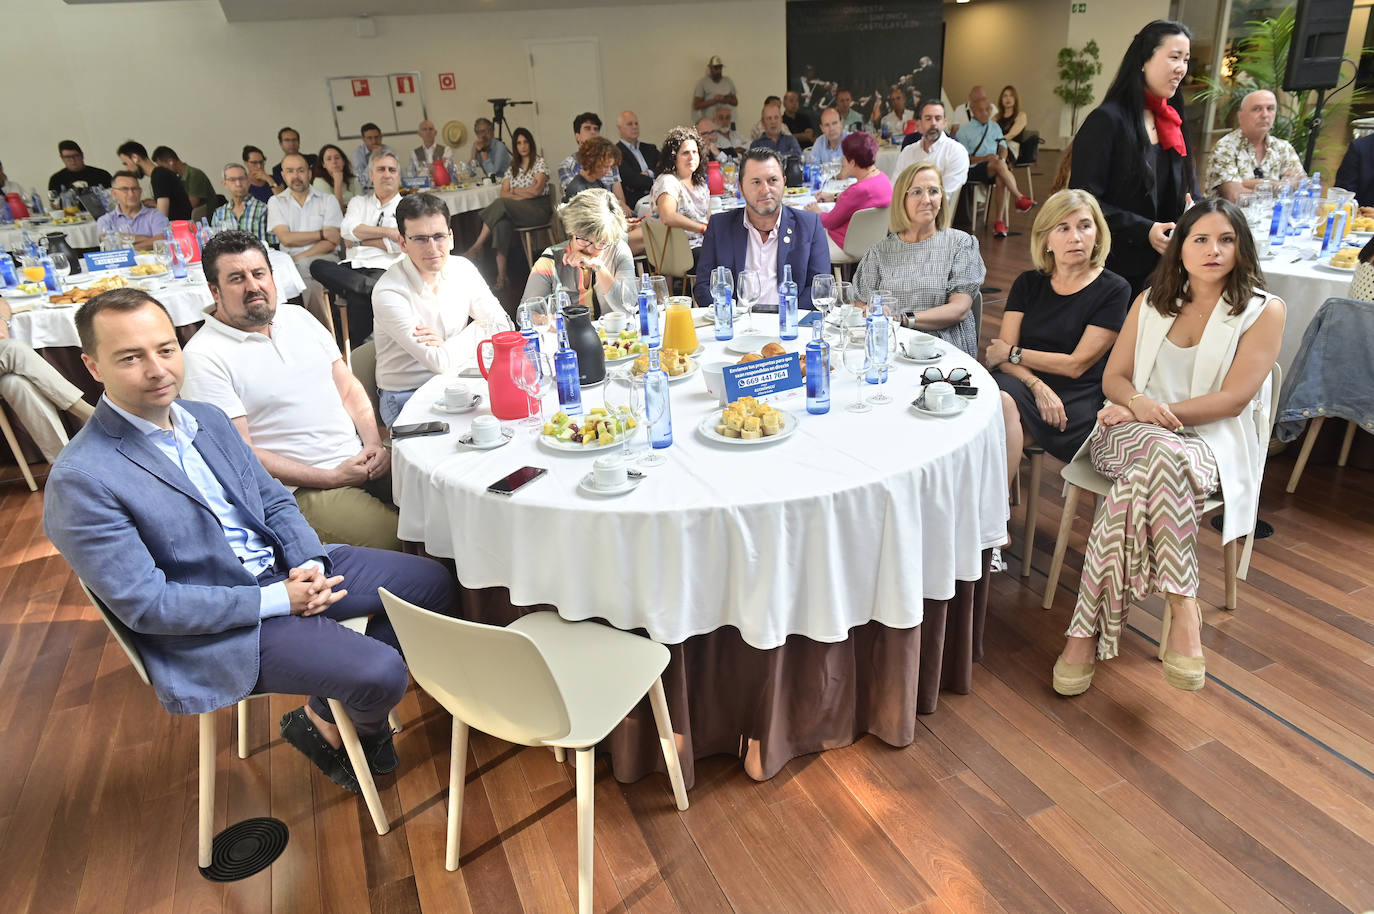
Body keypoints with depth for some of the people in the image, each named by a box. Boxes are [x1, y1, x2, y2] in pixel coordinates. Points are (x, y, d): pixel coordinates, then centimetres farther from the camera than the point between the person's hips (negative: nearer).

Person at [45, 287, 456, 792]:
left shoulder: (207, 418, 5)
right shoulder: (80, 481, -19)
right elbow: (146, 605, -19)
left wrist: (310, 561, -9)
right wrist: (278, 599, -20)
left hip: (288, 568, 8)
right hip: (217, 627, -8)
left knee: (432, 581, 4)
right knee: (383, 675, -22)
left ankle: (331, 711, 15)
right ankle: (343, 724, 17)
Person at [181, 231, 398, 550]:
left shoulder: (298, 316, 15)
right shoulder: (204, 356, -6)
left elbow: (348, 386, 17)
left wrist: (374, 443, -2)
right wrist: (332, 477, -15)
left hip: (361, 458, 7)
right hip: (303, 488, -6)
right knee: (390, 539, -27)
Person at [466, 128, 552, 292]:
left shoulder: (539, 162, 5)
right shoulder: (513, 166, 21)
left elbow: (537, 190, -9)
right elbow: (504, 193, 9)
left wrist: (514, 190, 4)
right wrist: (525, 194, -8)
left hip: (538, 209, -4)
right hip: (516, 210, 4)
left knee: (501, 205, -32)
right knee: (501, 222, -33)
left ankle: (477, 246, -27)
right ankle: (501, 275, -38)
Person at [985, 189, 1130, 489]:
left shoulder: (1113, 290, 4)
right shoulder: (1028, 283, 15)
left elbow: (1076, 365, -4)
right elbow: (1002, 354, 5)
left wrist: (1012, 353, 1)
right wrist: (1038, 386, -13)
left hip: (1076, 400, -3)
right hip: (1023, 385, 3)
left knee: (1005, 405, -33)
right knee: (1001, 400, -34)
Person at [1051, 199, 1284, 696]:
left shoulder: (1264, 310, 2)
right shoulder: (1151, 301, 14)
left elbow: (1234, 398, -8)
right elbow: (1113, 378, 9)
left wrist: (1163, 413, -16)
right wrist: (1139, 404, -14)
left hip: (1210, 439, -2)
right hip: (1134, 429, 2)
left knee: (1139, 483, -38)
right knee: (1160, 457, -37)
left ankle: (1089, 629, -34)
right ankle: (1181, 607, -33)